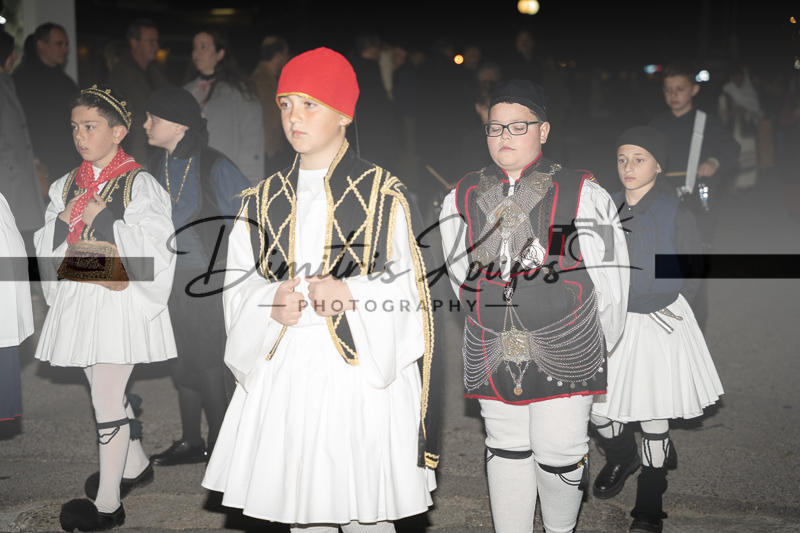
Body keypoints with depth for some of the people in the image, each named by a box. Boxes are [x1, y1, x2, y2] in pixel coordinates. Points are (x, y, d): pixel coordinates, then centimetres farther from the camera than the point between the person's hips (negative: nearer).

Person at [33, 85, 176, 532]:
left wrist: (101, 220, -17)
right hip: (78, 299, 7)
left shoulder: (139, 185, -9)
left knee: (107, 399, -3)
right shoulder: (67, 186, 10)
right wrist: (64, 220, -9)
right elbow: (48, 247, 11)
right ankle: (136, 465, 39)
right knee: (107, 390, 18)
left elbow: (154, 248, -15)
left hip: (120, 302, -7)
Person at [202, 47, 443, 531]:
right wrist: (271, 306, -12)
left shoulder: (384, 194, -3)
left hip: (361, 374, -4)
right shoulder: (264, 201, 11)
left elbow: (411, 287, -5)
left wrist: (350, 295, -21)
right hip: (286, 377, 4)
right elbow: (239, 284, 10)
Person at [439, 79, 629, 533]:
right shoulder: (461, 200, 7)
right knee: (507, 452, 11)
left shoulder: (583, 195, -3)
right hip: (492, 357, 3)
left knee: (559, 455, 0)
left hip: (564, 355, -3)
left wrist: (597, 349, 8)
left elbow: (612, 278, 2)